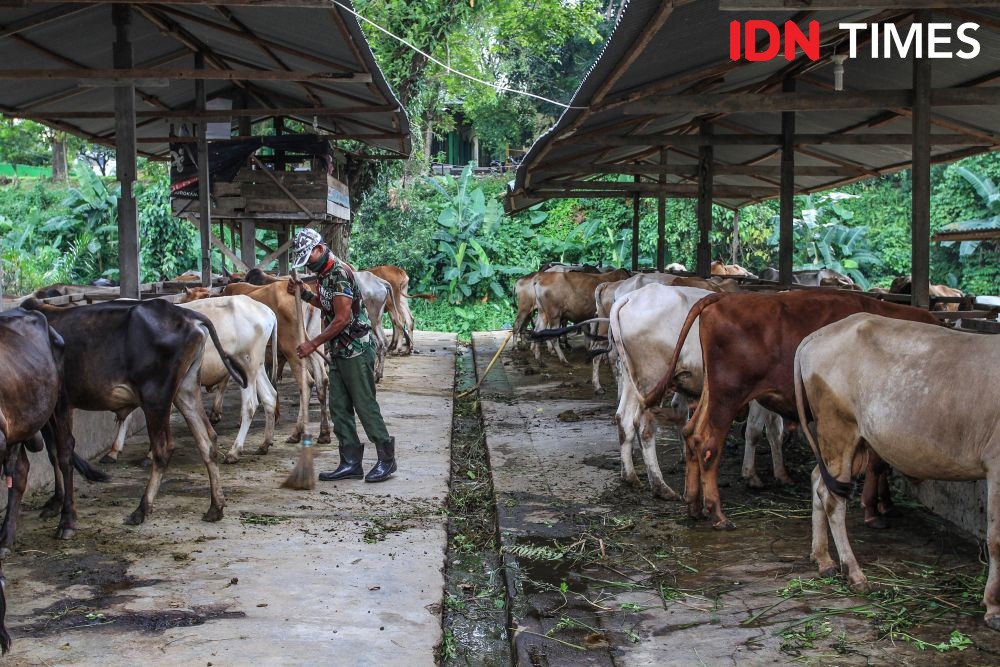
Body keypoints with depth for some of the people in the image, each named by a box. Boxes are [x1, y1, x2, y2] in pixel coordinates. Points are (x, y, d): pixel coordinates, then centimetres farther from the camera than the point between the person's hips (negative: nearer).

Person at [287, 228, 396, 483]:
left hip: (355, 349, -10)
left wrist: (314, 343, -16)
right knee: (339, 408, 8)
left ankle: (386, 459, 7)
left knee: (365, 405, -4)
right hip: (338, 352, 10)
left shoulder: (340, 273, -18)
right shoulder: (324, 273, 12)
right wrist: (304, 293, 10)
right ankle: (351, 463, 13)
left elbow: (342, 319, -21)